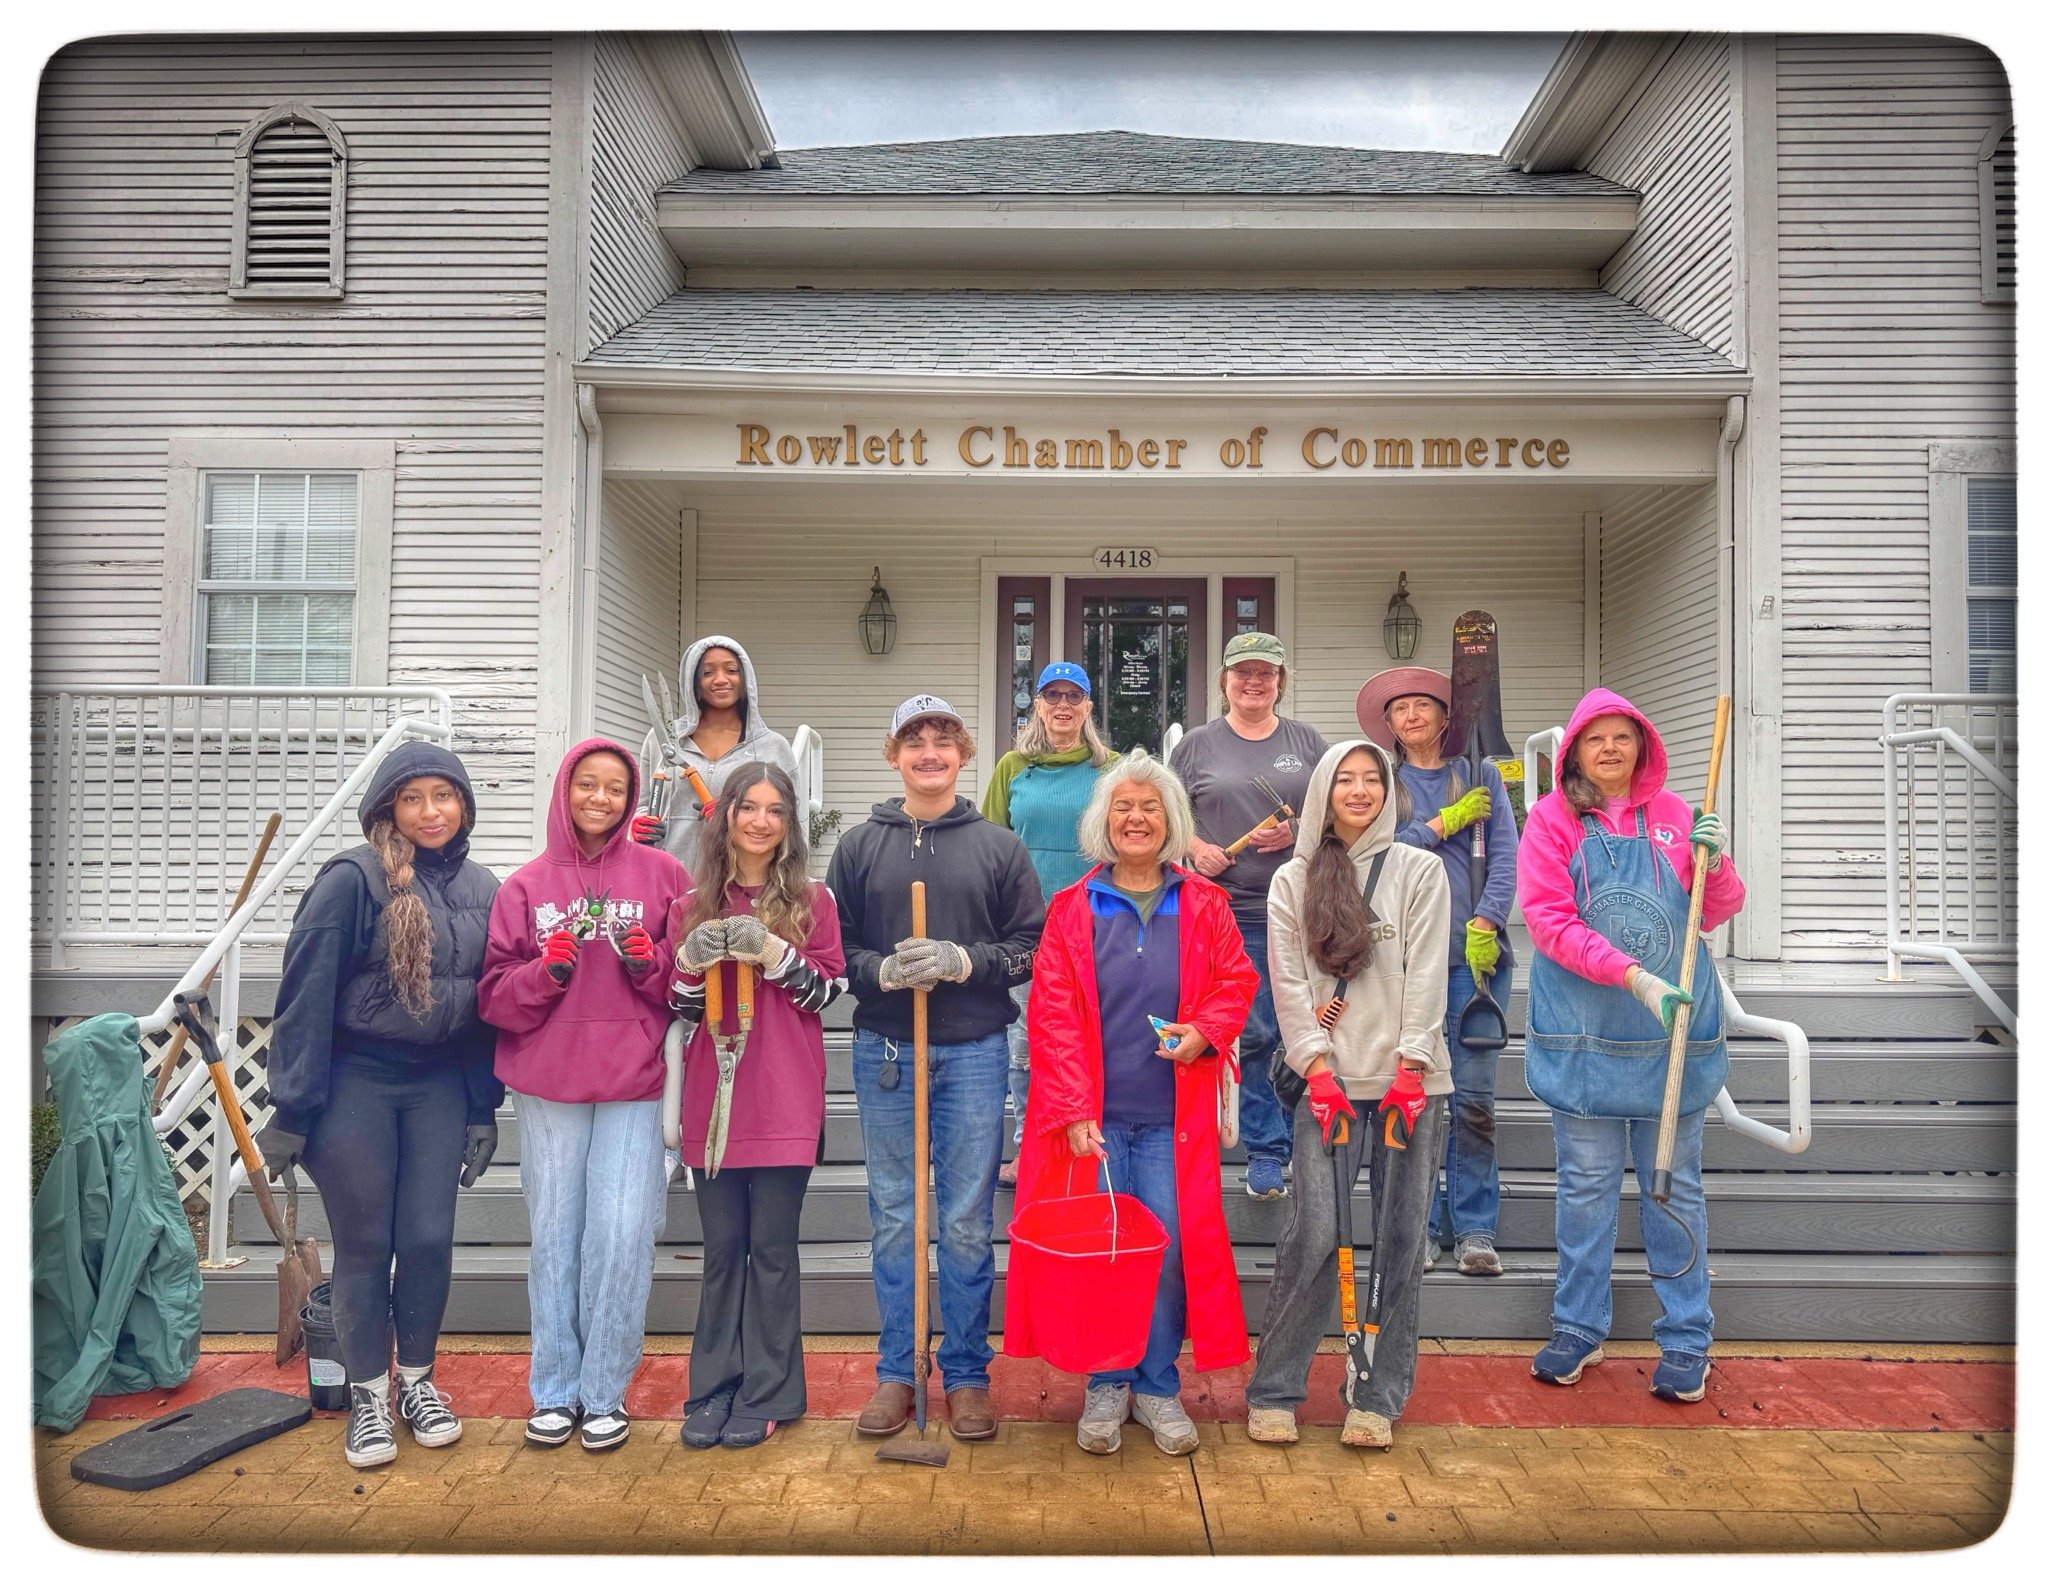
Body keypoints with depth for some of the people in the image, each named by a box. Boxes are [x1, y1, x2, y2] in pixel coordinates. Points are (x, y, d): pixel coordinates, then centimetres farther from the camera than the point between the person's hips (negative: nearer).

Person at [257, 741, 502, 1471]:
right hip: (354, 1085, -3)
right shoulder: (353, 880, -11)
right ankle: (368, 1396, 24)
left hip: (439, 1088, 4)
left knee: (429, 1240, 6)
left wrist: (483, 1109, 8)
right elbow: (305, 994, -11)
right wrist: (291, 1109, -12)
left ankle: (417, 1379, 28)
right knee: (364, 1245, 6)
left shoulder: (481, 889, 4)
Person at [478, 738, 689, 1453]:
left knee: (622, 1239, -2)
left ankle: (605, 1393, 14)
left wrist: (650, 963, -12)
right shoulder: (526, 886, 7)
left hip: (633, 1086, -1)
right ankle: (555, 1389, 24)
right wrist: (547, 971, -13)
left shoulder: (662, 873, 4)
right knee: (554, 1238, 9)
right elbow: (495, 995, 5)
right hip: (547, 1086, 2)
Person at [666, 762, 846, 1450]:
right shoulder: (694, 903, 8)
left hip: (786, 1098, -2)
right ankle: (714, 1387, 23)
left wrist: (774, 952, -15)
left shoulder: (812, 900, 3)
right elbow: (680, 1007, 10)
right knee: (722, 1246, 10)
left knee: (772, 1245, 3)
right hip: (713, 1095, 2)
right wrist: (693, 961, -10)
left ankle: (768, 1393, 16)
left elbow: (828, 990, -1)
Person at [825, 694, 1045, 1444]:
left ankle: (967, 1374, 22)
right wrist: (882, 970, -14)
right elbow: (831, 948, 4)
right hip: (884, 1050, 1)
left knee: (968, 1222, 7)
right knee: (893, 1217, 11)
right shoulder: (859, 846, 5)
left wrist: (965, 960, -14)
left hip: (973, 1051, -1)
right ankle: (896, 1371, 25)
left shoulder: (1000, 847, 3)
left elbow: (1033, 947, 2)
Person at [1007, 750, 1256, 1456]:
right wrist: (1074, 1111, -9)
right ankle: (1106, 1386, 22)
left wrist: (1206, 1032, -9)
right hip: (1094, 1116, 0)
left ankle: (1158, 1385, 21)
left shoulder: (1202, 905, 5)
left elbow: (1238, 979, 12)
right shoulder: (1072, 909, 1)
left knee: (1170, 1249, 2)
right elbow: (1052, 1017, -2)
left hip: (1172, 1115, 1)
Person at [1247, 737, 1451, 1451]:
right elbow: (1288, 983, 3)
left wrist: (1408, 1070, -8)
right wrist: (1317, 1069, -6)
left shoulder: (1418, 870, 6)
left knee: (1400, 1243, 4)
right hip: (1330, 1083, 0)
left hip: (1408, 1081, 1)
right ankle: (1272, 1391, 9)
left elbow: (1426, 975, 0)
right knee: (1312, 1236, -6)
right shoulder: (1292, 879, 9)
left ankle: (1380, 1399, 17)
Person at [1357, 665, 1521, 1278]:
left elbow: (1505, 857, 2)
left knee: (1473, 1095, 0)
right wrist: (1443, 823, -3)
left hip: (1474, 953, 0)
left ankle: (1474, 1230, 11)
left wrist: (1484, 925, -9)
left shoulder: (1481, 775, 11)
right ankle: (1423, 1226, 13)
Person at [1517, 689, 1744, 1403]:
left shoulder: (1674, 815, 6)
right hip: (1581, 1033, -1)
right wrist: (1634, 977, -20)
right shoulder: (1551, 819, -1)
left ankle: (1685, 1340, 21)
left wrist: (1717, 866, -10)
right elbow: (1549, 920, -10)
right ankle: (1578, 1328, 23)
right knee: (1586, 1183, 9)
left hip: (1672, 1032, 2)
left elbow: (1716, 914, 11)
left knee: (1674, 1185, 10)